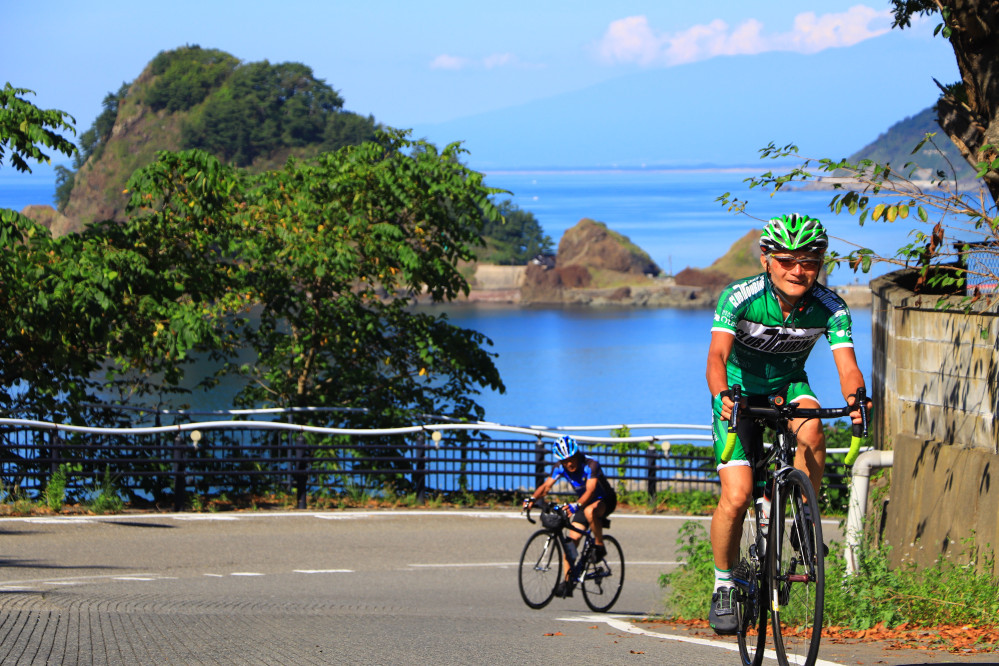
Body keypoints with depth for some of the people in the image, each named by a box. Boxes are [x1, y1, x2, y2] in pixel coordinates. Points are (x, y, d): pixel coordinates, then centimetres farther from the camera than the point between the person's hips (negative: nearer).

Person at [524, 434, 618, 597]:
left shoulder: (590, 465, -29)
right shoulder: (560, 467, -12)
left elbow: (590, 490, -40)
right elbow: (546, 485, -18)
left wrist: (576, 506, -57)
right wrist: (532, 499, -37)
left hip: (605, 500, -6)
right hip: (583, 503, 6)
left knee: (589, 511, -40)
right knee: (571, 541, -8)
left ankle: (599, 546, -19)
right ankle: (567, 582, -4)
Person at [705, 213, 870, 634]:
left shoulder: (829, 308, -21)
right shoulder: (739, 298, -27)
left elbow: (847, 364, -30)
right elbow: (718, 355, -39)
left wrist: (855, 398, -53)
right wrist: (721, 394, -60)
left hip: (788, 386, 2)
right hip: (740, 390, -2)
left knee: (811, 431, -34)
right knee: (736, 497, -16)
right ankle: (723, 587, 7)